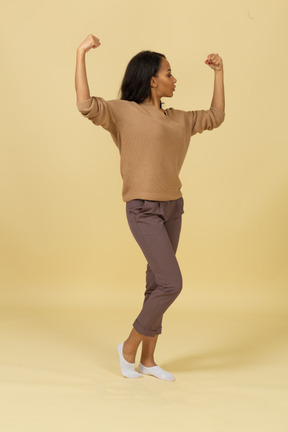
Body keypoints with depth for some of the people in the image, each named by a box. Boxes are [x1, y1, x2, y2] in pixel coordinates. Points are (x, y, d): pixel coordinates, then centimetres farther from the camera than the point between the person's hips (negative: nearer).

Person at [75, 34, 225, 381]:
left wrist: (218, 72, 22)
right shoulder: (124, 111, -5)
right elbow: (86, 105, -20)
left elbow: (215, 117, 23)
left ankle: (148, 360, 21)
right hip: (144, 210, -7)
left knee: (158, 284, 9)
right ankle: (129, 347, 10)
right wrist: (81, 54, -22)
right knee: (171, 284, -11)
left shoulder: (178, 119, 14)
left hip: (172, 208, 7)